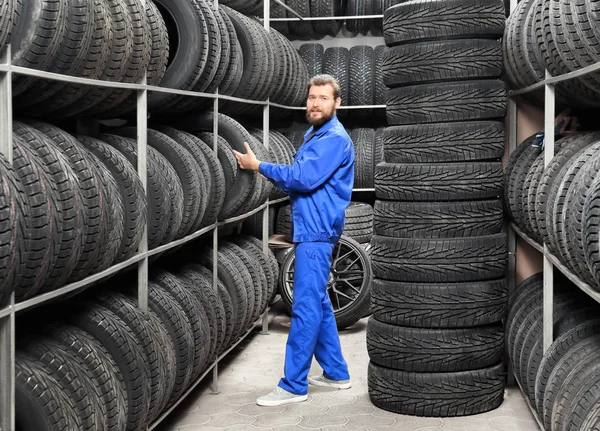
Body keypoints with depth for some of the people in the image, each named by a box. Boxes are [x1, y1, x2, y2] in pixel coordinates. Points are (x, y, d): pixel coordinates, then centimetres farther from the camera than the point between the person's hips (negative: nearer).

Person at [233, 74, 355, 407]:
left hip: (316, 233, -11)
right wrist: (277, 178, 2)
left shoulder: (335, 139, -14)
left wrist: (259, 166, -13)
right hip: (311, 230, 11)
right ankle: (336, 373, 25)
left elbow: (303, 178, -22)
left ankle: (293, 386, -4)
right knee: (319, 304, 16)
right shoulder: (314, 136, 18)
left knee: (306, 308, -8)